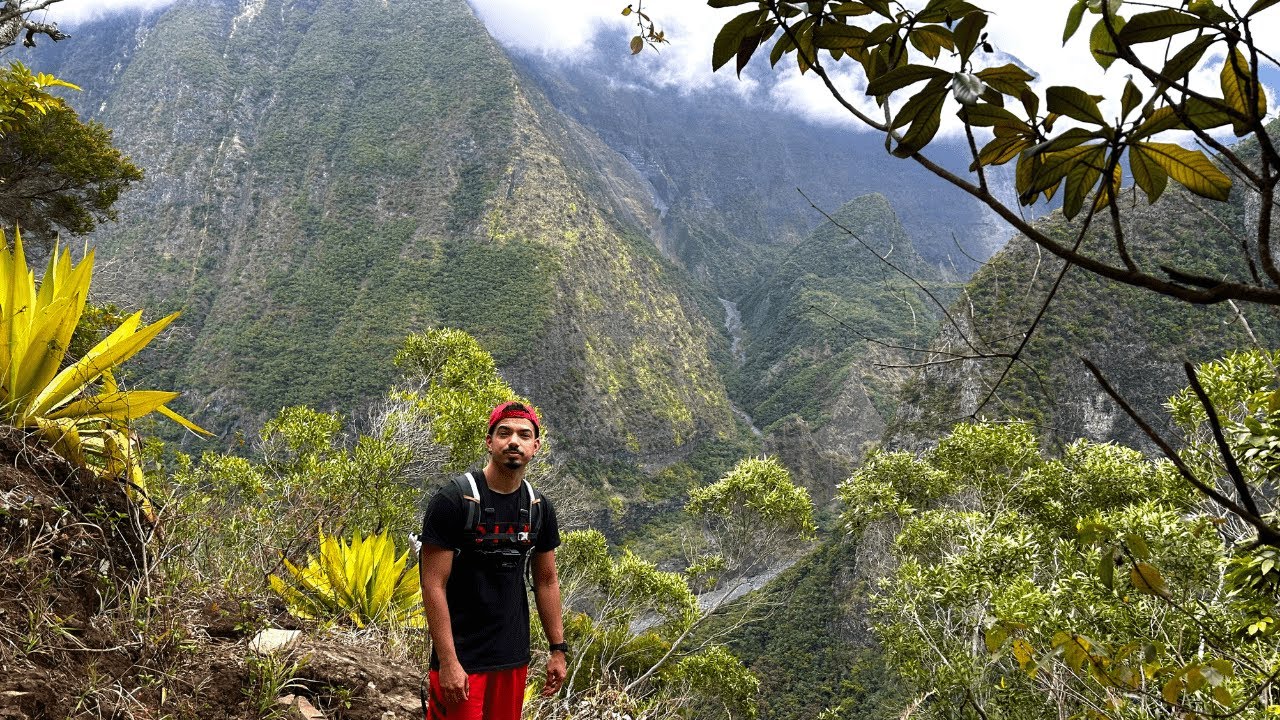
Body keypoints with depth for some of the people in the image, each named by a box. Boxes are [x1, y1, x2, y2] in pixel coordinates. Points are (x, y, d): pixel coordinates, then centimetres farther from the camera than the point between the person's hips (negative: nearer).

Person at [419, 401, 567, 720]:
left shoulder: (539, 508, 4)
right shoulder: (453, 500, -14)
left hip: (514, 658, 5)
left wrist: (558, 649, 10)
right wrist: (448, 662, -18)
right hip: (462, 658, -5)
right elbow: (433, 585, -15)